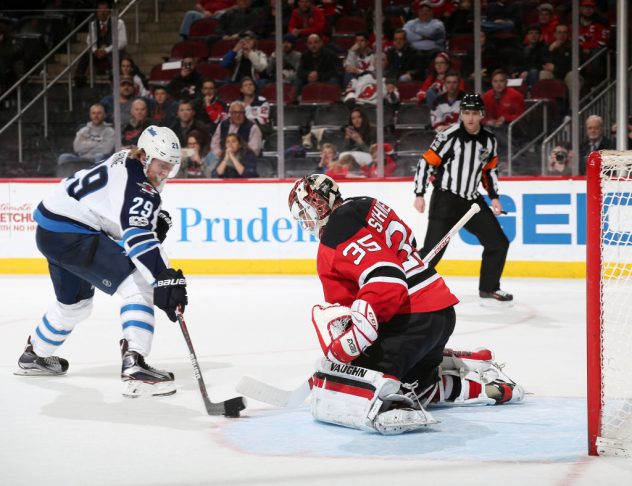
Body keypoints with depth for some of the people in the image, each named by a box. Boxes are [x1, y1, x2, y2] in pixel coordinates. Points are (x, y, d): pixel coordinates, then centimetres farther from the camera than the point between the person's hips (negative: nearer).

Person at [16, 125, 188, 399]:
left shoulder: (128, 161, 8)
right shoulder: (136, 184, -21)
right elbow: (138, 238, -34)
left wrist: (156, 218, 9)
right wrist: (165, 279, -42)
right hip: (71, 234, -11)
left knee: (75, 303, 31)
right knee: (138, 285, -19)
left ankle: (34, 356, 52)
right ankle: (134, 368, -29)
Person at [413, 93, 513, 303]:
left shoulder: (489, 140, 5)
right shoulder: (449, 136, -14)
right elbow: (426, 163, -11)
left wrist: (494, 197, 14)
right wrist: (419, 195, -13)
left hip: (472, 200, 6)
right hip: (445, 199, -6)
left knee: (498, 243, 5)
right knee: (433, 250, -13)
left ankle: (488, 288, 19)